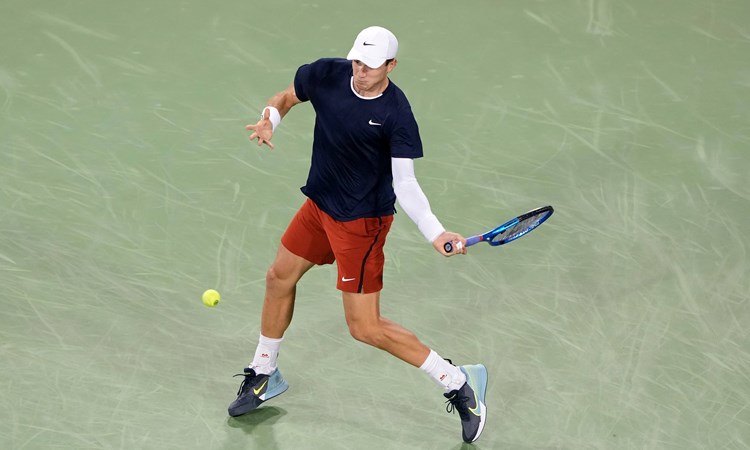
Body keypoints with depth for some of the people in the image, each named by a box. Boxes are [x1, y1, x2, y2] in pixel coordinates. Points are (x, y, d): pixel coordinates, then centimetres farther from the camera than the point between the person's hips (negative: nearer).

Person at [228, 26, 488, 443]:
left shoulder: (396, 114, -24)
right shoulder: (326, 74, -10)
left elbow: (404, 183, -24)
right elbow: (286, 97, 9)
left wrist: (436, 233, -38)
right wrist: (269, 120, -13)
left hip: (361, 221, -7)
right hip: (319, 204, 7)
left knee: (365, 327, -8)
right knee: (280, 278, 21)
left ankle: (458, 382, 5)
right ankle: (265, 375, 44)